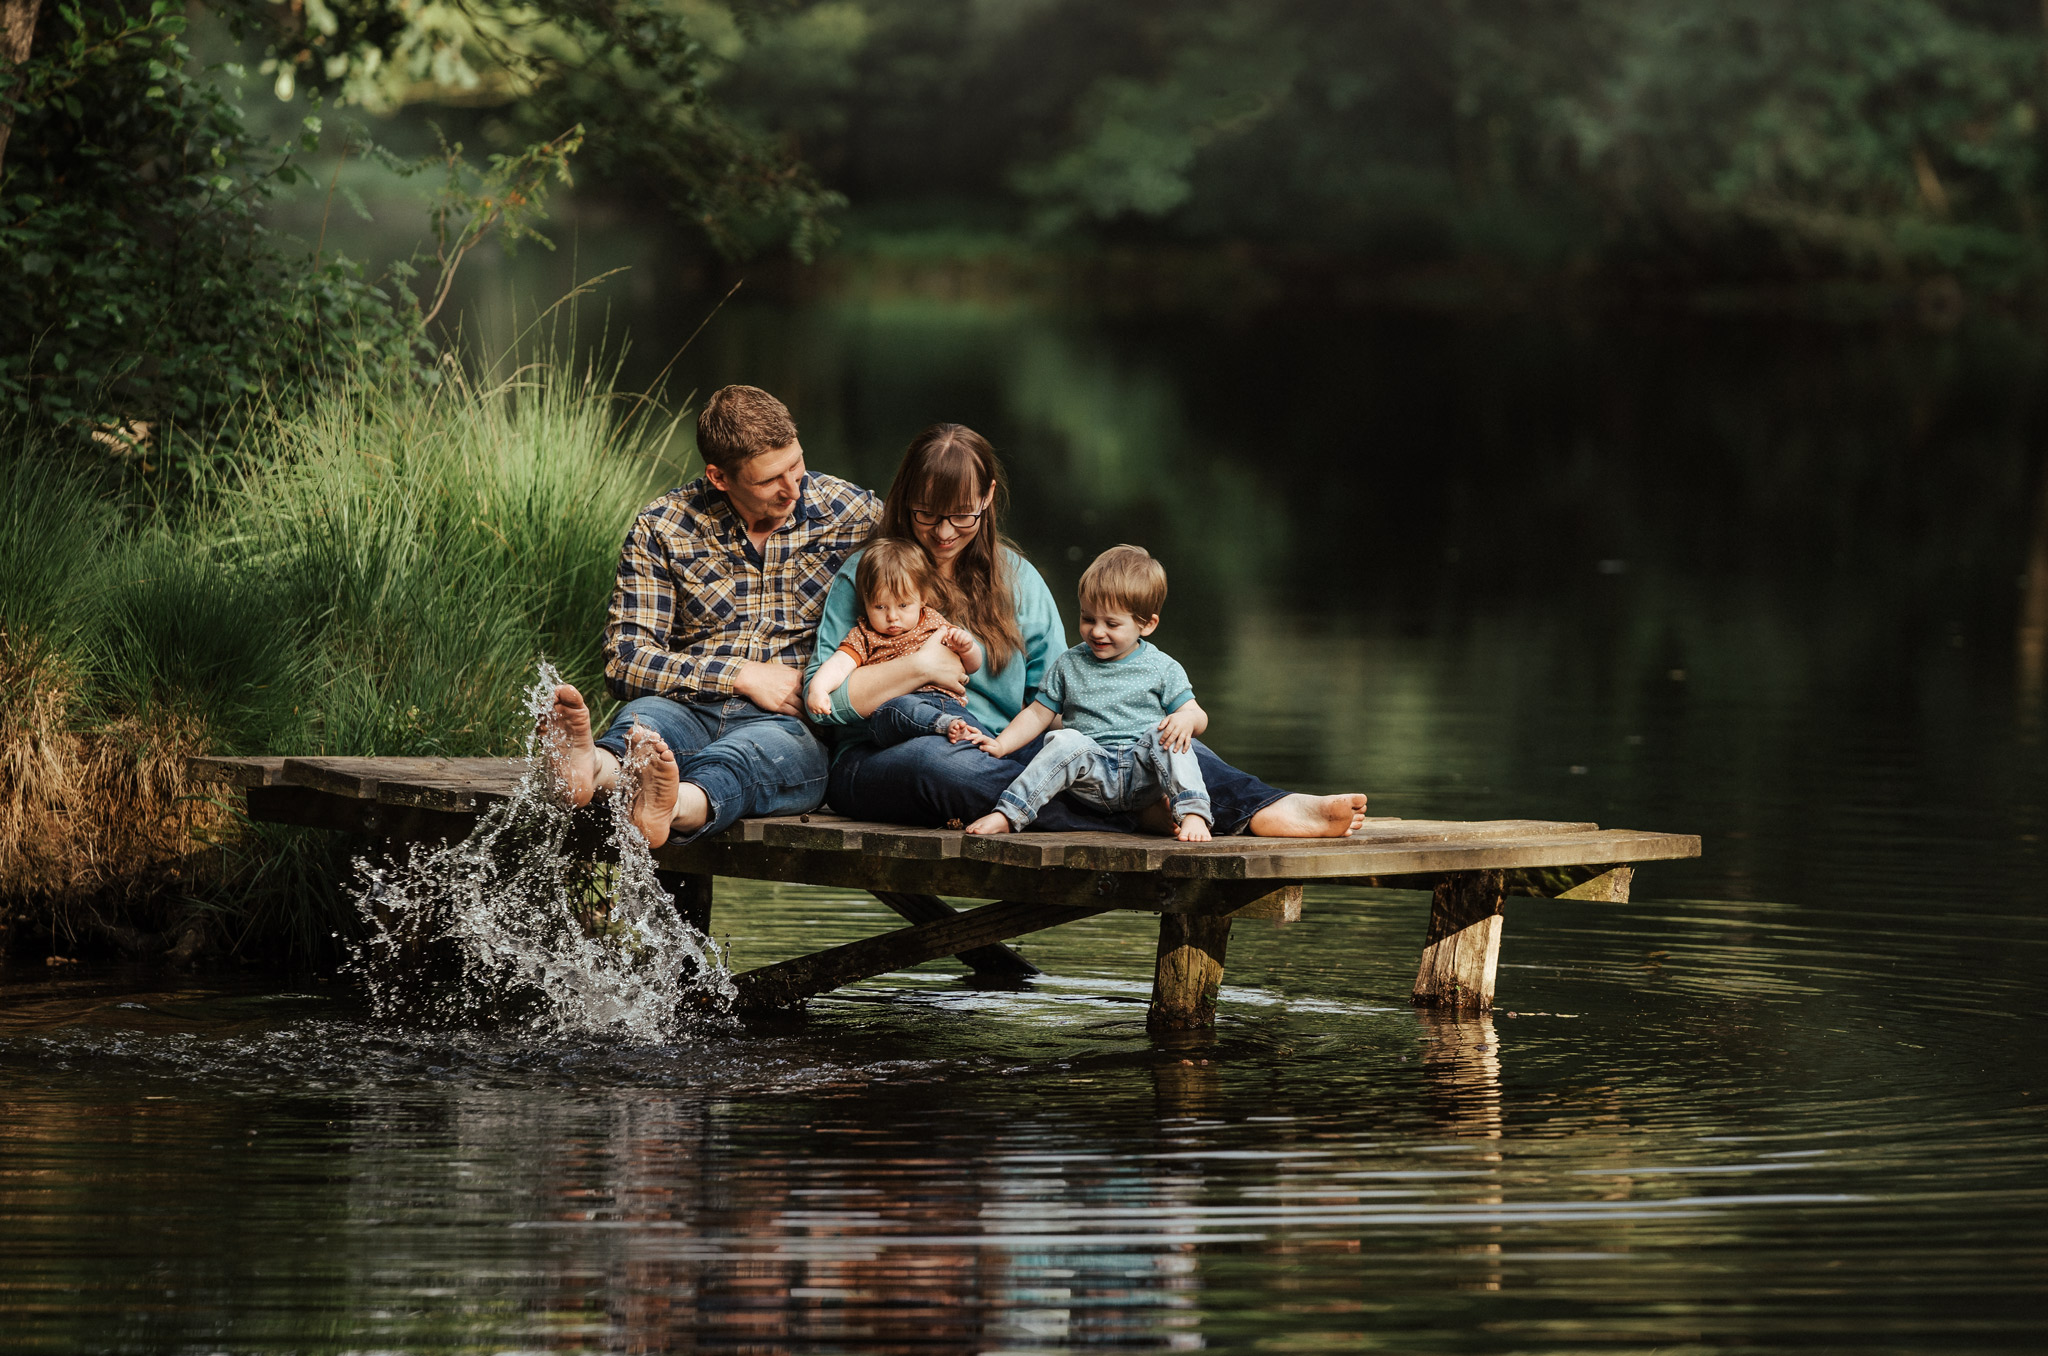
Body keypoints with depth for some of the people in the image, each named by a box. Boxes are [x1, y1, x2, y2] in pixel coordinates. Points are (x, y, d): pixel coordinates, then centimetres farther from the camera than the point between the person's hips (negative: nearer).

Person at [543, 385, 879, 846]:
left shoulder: (856, 517, 8)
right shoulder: (661, 527, 6)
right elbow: (625, 660, 1)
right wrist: (741, 676, -10)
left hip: (796, 726, -1)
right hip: (692, 708, 1)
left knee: (759, 747, -38)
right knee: (643, 715, -35)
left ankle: (678, 805, -72)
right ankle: (595, 767, -71)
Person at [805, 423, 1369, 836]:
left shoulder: (1015, 579, 16)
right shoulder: (865, 576, 4)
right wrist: (918, 667, -14)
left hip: (1005, 753, 4)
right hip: (885, 758, -4)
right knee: (940, 763, -42)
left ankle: (1267, 810, -43)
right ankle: (1146, 813, -45)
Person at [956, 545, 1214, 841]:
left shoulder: (1162, 669, 8)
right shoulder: (1069, 666, 14)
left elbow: (1197, 716, 6)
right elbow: (1038, 715, 17)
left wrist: (1188, 718, -19)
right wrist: (1000, 744, 2)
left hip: (1143, 775, -1)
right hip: (1093, 775, 1)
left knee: (1167, 734, -29)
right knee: (1067, 742, -30)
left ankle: (1192, 814, -36)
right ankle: (1008, 815, -37)